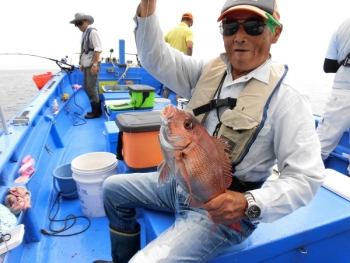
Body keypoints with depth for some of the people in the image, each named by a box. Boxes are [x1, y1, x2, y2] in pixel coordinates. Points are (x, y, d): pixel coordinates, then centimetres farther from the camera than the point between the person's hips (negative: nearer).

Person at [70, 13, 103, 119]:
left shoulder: (92, 32, -9)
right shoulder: (83, 34, 16)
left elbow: (98, 50, -16)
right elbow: (84, 51, 19)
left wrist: (95, 64, -20)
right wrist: (82, 64, 16)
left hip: (92, 65, -9)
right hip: (86, 65, 9)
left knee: (91, 88, -6)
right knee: (87, 88, 11)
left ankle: (96, 112, 5)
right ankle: (96, 109, 21)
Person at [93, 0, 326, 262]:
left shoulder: (287, 97, -18)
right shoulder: (209, 71, 2)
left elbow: (306, 177, -18)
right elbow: (157, 59, -2)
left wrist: (250, 204, -32)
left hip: (223, 206, -6)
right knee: (113, 188, 19)